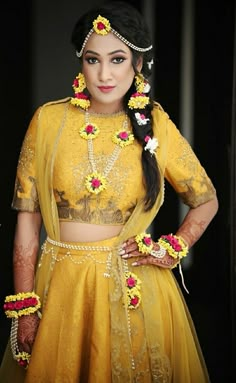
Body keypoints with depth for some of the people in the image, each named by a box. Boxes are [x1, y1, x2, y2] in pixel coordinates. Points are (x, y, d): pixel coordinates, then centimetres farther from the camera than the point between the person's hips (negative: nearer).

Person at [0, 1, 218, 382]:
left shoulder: (156, 127, -2)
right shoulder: (49, 120, -4)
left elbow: (207, 201, 11)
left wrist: (173, 251, -4)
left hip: (135, 288, 0)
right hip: (60, 286, 0)